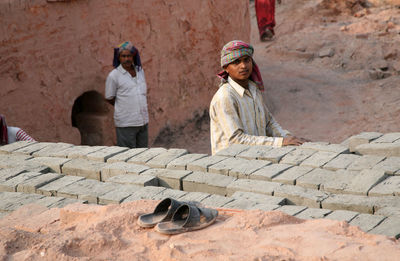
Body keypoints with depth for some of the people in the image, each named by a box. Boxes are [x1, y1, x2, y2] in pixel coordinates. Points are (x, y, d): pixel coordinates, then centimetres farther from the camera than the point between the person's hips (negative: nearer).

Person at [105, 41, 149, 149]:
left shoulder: (140, 71, 10)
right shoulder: (113, 75, -7)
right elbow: (109, 98, 0)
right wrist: (124, 107, 8)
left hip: (143, 121, 6)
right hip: (126, 124, -6)